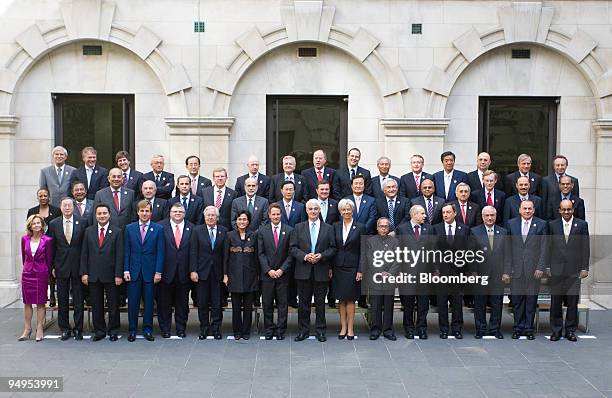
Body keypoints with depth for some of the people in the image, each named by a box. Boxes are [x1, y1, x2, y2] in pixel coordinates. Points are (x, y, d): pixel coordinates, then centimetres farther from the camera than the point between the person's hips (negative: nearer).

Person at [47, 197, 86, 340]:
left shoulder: (82, 222, -1)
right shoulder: (54, 224, 3)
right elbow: (52, 247, 6)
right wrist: (52, 266, 2)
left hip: (78, 267, -1)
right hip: (61, 267, 2)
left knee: (78, 300, 3)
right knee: (62, 300, 8)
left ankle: (78, 329, 12)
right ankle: (65, 329, 17)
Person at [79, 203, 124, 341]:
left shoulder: (117, 232, -1)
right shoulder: (89, 231, 7)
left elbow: (119, 255, -5)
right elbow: (84, 254, 6)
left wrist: (118, 275, -10)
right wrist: (84, 273, -1)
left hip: (111, 275, -2)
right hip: (93, 275, 2)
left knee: (113, 305, 5)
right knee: (96, 305, 8)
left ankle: (113, 331, 17)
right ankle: (99, 331, 19)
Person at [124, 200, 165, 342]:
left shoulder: (158, 229, 3)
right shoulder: (129, 228, 7)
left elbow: (160, 252, 0)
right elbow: (126, 251, 6)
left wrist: (158, 272, -6)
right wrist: (126, 270, -2)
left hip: (150, 271, -1)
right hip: (134, 271, 1)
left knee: (149, 302, 4)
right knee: (133, 302, 2)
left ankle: (147, 330, 14)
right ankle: (132, 330, 12)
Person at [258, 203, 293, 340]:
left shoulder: (289, 231, 1)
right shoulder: (262, 231, 5)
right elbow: (261, 253, 2)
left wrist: (282, 269, -9)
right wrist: (268, 270, -8)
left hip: (283, 273, -1)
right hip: (267, 273, 1)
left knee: (282, 303, 3)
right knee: (267, 303, 4)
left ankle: (280, 330, 12)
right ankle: (269, 330, 15)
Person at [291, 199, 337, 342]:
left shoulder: (328, 228, 7)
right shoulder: (298, 228, 7)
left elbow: (333, 249, 4)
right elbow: (293, 248, 3)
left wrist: (321, 256, -13)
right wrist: (305, 256, -13)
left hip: (321, 271, 0)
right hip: (304, 271, 0)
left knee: (320, 302, 5)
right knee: (304, 302, 5)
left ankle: (320, 331, 14)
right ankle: (303, 330, 14)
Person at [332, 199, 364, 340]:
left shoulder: (359, 228, -2)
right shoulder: (336, 227, 5)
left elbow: (362, 251, -2)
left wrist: (360, 270, -7)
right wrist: (330, 268, 1)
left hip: (352, 267, -2)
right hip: (338, 267, 3)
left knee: (350, 299, 1)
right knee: (341, 299, 6)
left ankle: (350, 329, 9)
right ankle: (343, 328, 14)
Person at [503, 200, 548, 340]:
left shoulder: (541, 225, 4)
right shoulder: (511, 224, 7)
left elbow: (544, 249, 2)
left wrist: (540, 268, -7)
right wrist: (506, 270, -1)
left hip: (533, 269, -1)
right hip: (516, 269, 1)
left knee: (531, 300, 4)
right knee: (517, 300, 4)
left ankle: (529, 329, 14)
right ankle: (518, 328, 14)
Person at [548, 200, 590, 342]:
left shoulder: (582, 225, 5)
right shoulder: (552, 225, 6)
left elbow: (585, 248, 4)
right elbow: (548, 247, 6)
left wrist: (585, 268, -1)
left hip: (574, 270, 0)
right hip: (556, 269, 1)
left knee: (573, 301, 3)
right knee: (556, 301, 3)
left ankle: (570, 330, 14)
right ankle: (556, 330, 13)